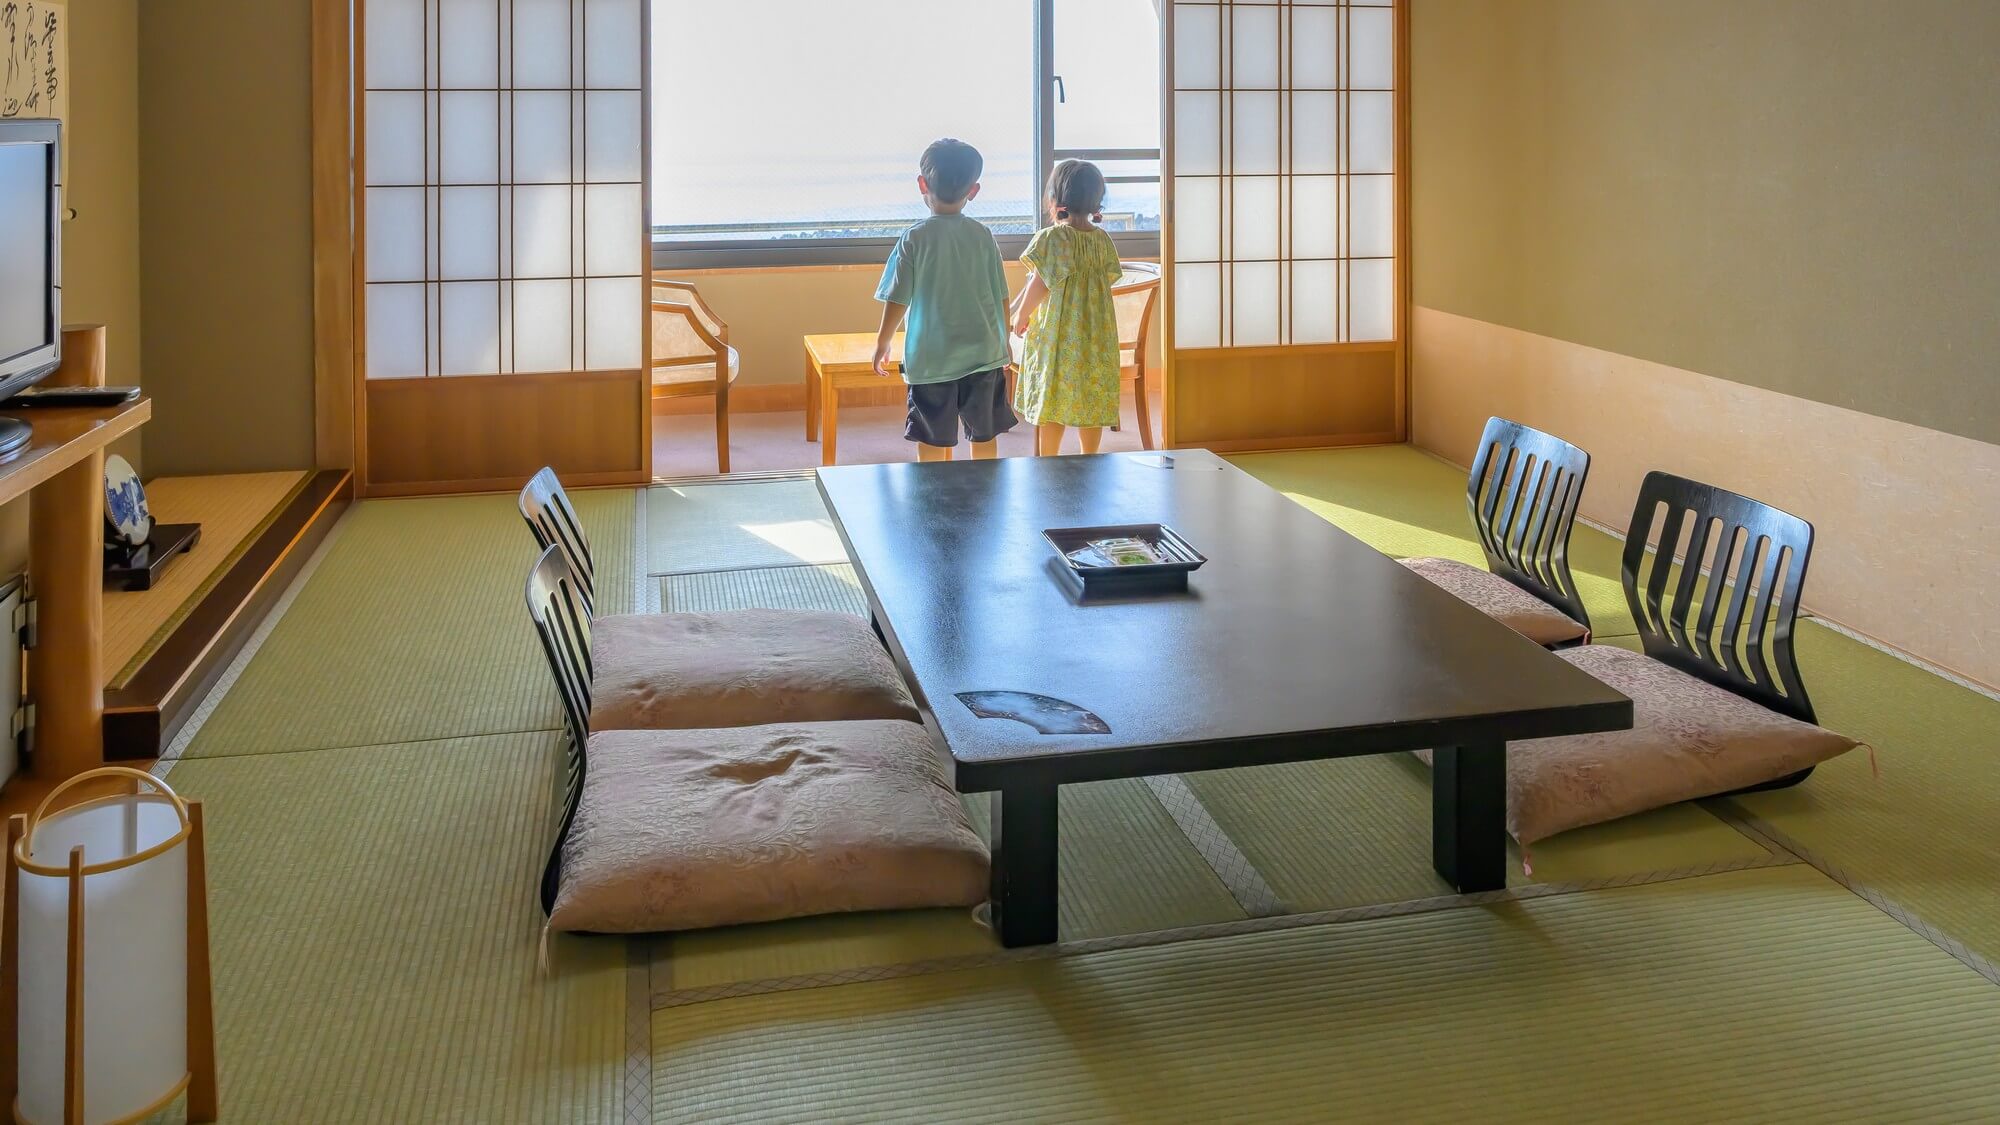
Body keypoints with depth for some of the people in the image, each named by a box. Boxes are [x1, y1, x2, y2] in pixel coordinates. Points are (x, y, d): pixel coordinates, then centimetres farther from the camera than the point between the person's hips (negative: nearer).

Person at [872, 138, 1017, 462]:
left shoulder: (915, 239, -9)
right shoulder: (983, 236, -2)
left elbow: (897, 301, -7)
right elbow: (1001, 298, 4)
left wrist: (882, 345, 7)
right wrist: (1003, 344, 18)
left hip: (931, 360, -2)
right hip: (984, 355, 2)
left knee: (932, 446, 6)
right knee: (984, 440, 13)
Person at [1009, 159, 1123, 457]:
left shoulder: (1053, 236, -13)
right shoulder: (1103, 239, 3)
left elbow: (1039, 284, -12)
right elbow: (1108, 279, 12)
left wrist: (1021, 316, 3)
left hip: (1058, 335, -5)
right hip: (1097, 335, 5)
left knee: (1051, 408, 3)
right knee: (1091, 405, 11)